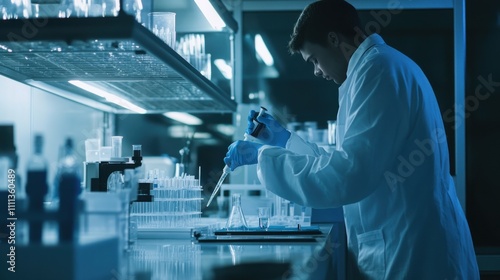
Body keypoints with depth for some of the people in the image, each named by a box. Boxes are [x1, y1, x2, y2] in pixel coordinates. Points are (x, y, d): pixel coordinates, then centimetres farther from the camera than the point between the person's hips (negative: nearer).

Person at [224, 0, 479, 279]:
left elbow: (347, 177, -22)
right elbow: (352, 163, 25)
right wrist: (287, 140, 23)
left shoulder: (379, 68, -14)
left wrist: (264, 155, -12)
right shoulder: (383, 65, 18)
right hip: (403, 249, 10)